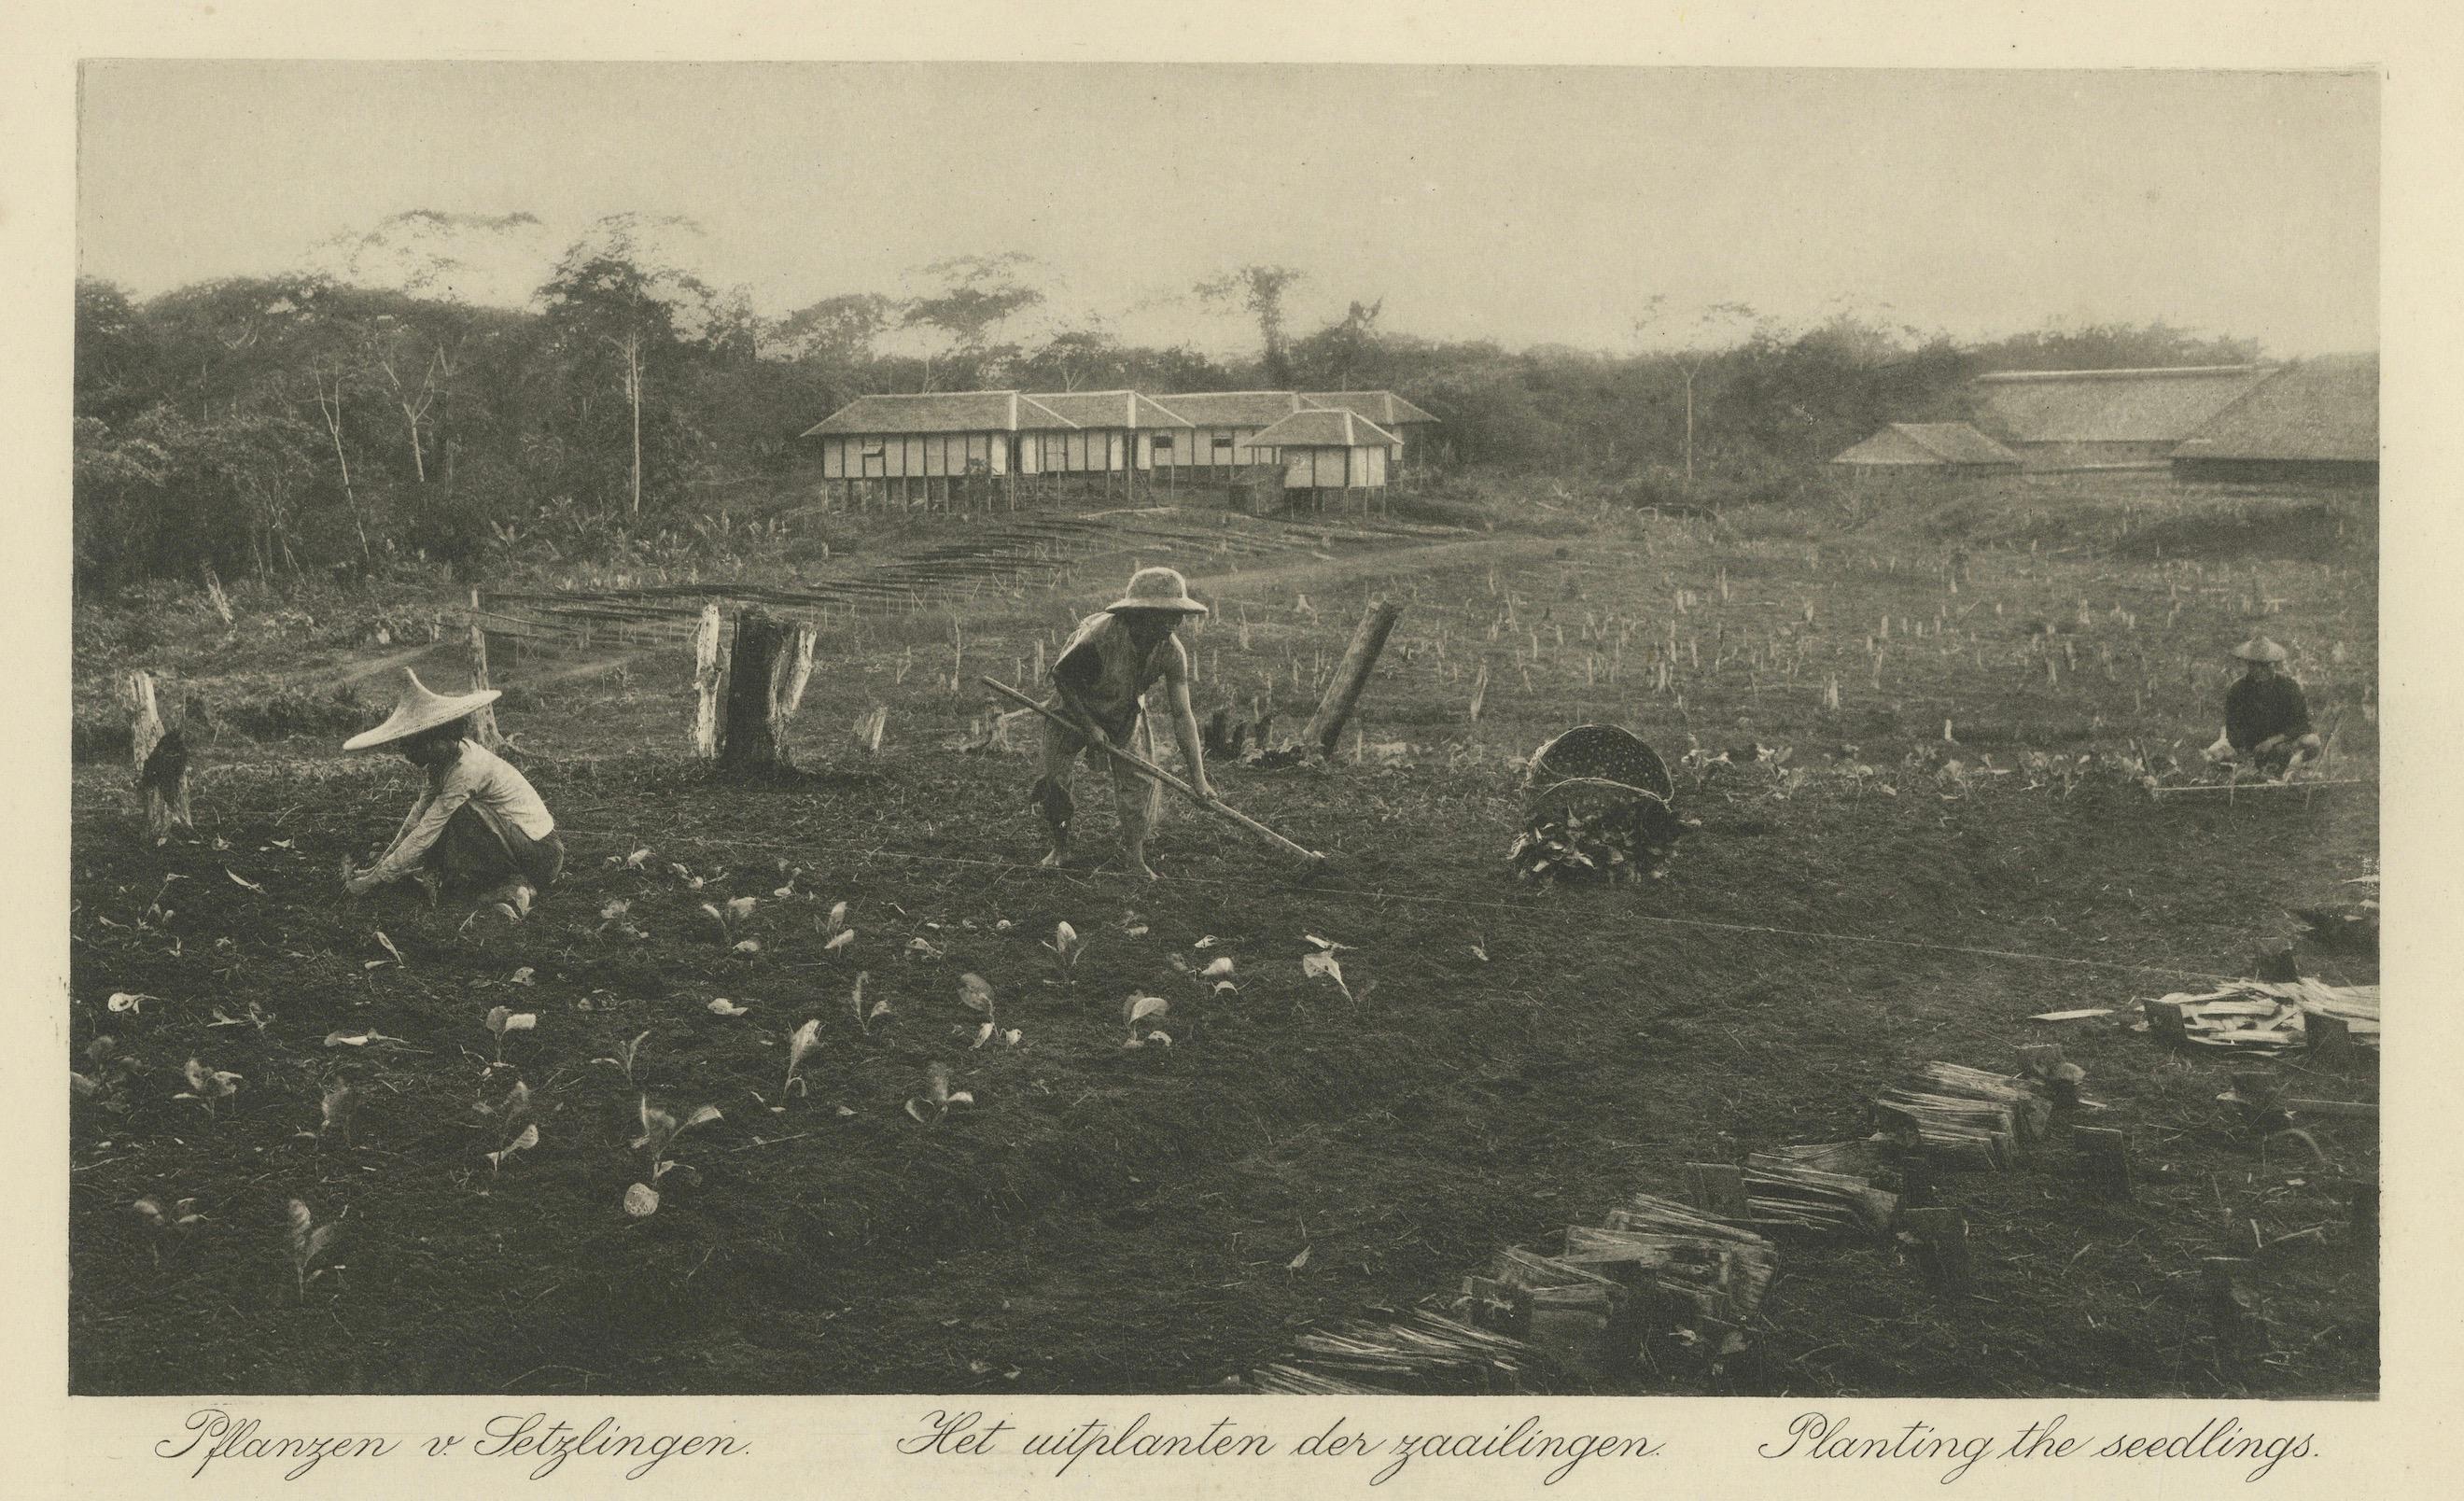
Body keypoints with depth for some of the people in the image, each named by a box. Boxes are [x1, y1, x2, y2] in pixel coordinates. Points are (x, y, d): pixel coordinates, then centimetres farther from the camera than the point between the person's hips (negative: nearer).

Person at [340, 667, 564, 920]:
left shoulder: (465, 769, -24)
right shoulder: (446, 757, 3)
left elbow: (424, 834, -23)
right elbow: (417, 817, 7)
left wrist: (373, 880, -18)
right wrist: (379, 865, 1)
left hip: (541, 856, -9)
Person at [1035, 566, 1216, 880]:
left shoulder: (1172, 652, -25)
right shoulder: (1100, 634, -38)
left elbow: (1182, 715, -22)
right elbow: (1060, 675, -21)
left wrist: (1197, 777, -25)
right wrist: (1088, 726, -21)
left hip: (1125, 713, 3)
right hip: (1074, 707, -3)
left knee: (1138, 782, -6)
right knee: (1053, 780, -3)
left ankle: (1136, 860, 7)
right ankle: (1060, 848, 21)